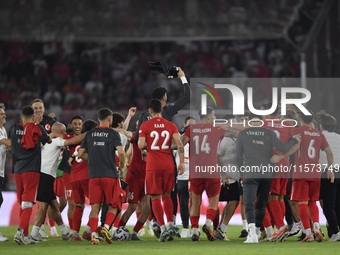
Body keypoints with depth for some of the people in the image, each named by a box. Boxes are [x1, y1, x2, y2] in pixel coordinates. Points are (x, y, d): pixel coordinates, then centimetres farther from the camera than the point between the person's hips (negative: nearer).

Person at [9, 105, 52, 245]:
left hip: (18, 170, 4)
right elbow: (49, 141, 14)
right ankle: (20, 232, -27)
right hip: (32, 170, -4)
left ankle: (26, 235, 17)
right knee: (28, 204, -9)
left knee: (22, 205, 13)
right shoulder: (37, 128, -3)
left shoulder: (14, 128, 5)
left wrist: (34, 123, 31)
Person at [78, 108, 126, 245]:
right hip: (110, 175, -3)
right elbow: (121, 152, -13)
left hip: (94, 176, 3)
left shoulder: (89, 134, 10)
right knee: (113, 205, 8)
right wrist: (122, 166, 4)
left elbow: (80, 154, 12)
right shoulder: (113, 133, -2)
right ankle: (106, 227, -12)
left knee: (95, 206, 4)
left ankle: (93, 234, -9)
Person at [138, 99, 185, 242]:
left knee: (155, 198, 1)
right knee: (166, 195, 17)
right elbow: (179, 143, -3)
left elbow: (141, 145, -8)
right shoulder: (170, 125, 6)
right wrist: (181, 163, -1)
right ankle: (170, 226, 5)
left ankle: (163, 229, -10)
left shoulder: (145, 126, -2)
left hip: (153, 166, -3)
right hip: (168, 166, 3)